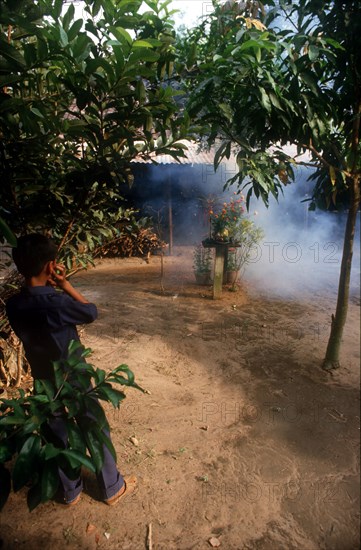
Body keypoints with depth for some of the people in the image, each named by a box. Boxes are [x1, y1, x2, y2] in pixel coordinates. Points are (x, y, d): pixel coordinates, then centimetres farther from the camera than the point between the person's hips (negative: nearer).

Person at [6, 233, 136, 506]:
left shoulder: (13, 305, -9)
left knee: (57, 437, 23)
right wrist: (65, 284, -12)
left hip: (44, 383, 6)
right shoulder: (55, 303, -31)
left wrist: (52, 287, -3)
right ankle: (113, 488, 35)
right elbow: (92, 312, -15)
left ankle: (70, 491, 44)